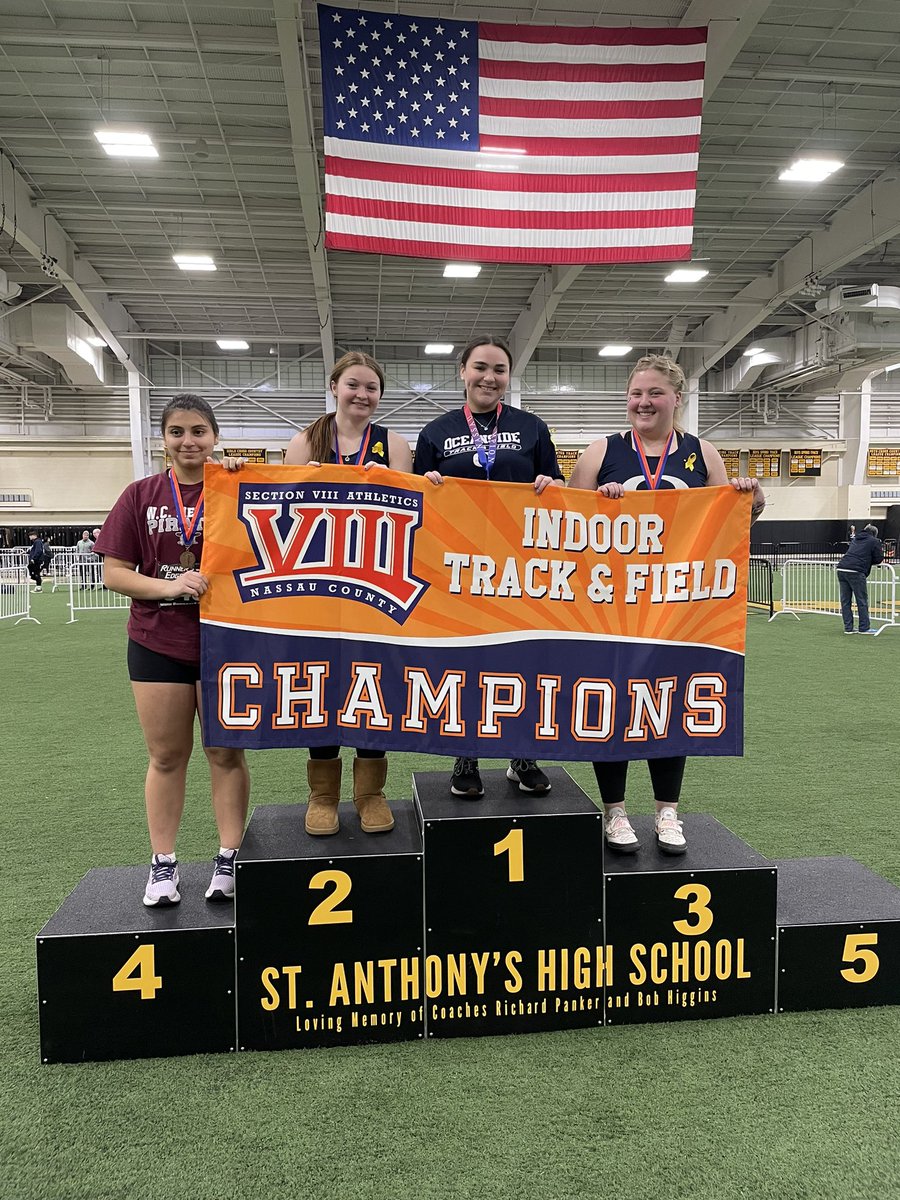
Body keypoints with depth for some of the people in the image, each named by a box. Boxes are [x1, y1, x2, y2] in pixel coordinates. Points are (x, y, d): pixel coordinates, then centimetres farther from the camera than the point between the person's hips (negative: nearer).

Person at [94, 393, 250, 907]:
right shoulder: (141, 496, 3)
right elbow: (115, 572, -1)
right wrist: (169, 586, -17)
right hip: (157, 643, 1)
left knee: (227, 753, 8)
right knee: (167, 756, 10)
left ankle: (229, 860, 20)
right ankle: (163, 865, 22)